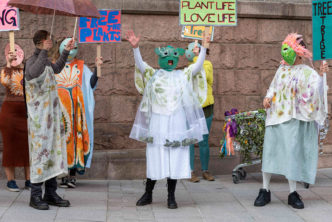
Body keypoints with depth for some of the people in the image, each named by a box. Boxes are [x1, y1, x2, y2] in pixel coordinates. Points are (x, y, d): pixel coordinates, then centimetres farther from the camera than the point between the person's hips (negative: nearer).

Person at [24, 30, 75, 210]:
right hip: (40, 117, -9)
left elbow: (56, 69, 39)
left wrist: (66, 51, 38)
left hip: (52, 116, 9)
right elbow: (34, 73, -39)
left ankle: (51, 194, 16)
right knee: (40, 153, -7)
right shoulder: (32, 61, -13)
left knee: (54, 152, 9)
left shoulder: (46, 61, 14)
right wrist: (44, 52, -39)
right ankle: (35, 196, 1)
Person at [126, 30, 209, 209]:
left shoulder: (183, 76, 11)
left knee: (176, 159, 2)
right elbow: (140, 64, -8)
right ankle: (148, 194, 18)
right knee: (155, 157, 4)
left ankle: (171, 197, 12)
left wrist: (204, 48, -11)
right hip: (157, 122, -1)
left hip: (177, 122, 1)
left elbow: (198, 65, 0)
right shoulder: (153, 75, 7)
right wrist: (135, 47, -22)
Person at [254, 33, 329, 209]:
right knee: (270, 150, 4)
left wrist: (321, 76, -34)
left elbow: (314, 92, -19)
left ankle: (293, 193, 10)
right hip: (275, 116, 4)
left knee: (292, 153, -1)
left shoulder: (307, 72, -5)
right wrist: (268, 97, 2)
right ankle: (265, 191, 12)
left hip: (292, 119, -4)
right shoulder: (282, 68, 10)